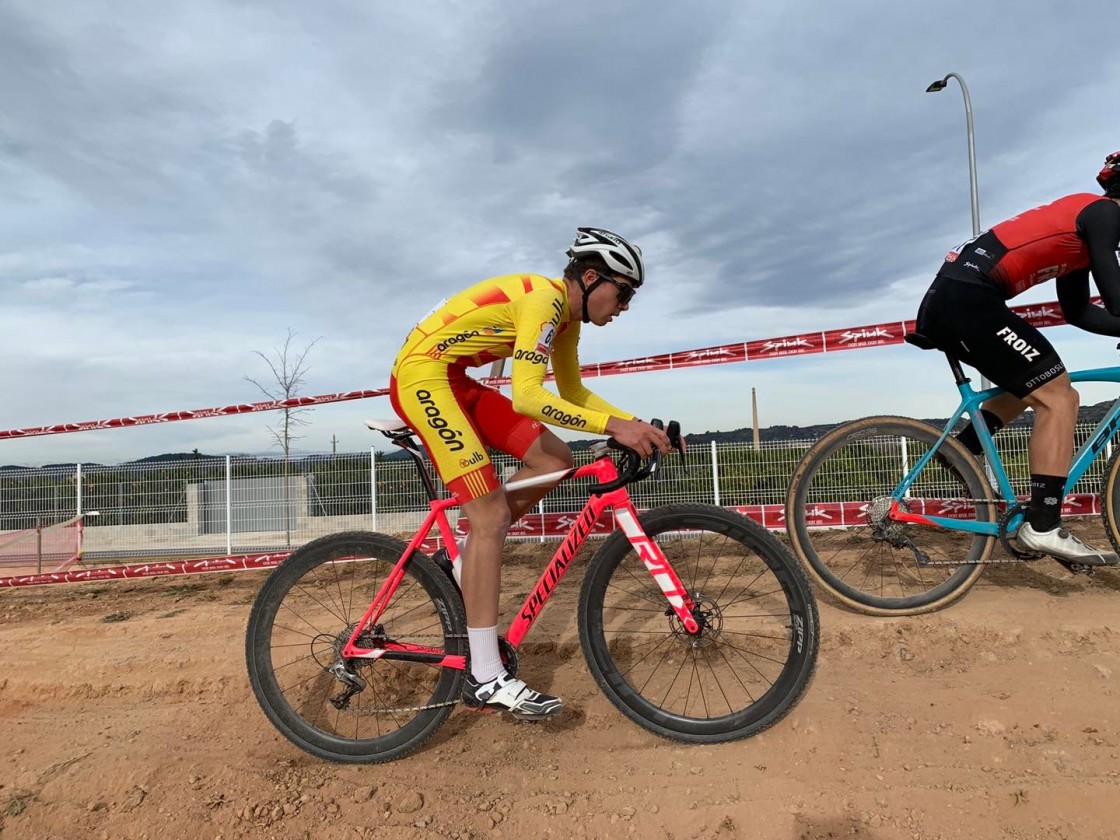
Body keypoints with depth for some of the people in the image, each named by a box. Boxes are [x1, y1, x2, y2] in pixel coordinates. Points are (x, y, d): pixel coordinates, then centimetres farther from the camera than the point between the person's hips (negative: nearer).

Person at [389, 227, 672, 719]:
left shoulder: (565, 315, 10)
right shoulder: (544, 299, -19)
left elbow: (574, 393, 16)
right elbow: (526, 396, -30)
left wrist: (637, 424, 5)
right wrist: (613, 425, -31)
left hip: (454, 382, 10)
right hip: (421, 376, -9)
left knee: (555, 461, 2)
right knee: (491, 514, -16)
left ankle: (461, 561, 12)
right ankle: (486, 678, -10)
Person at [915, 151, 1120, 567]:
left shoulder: (1080, 222, 27)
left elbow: (1079, 311, 28)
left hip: (948, 298, 10)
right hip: (968, 298, -10)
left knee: (1035, 386, 26)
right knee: (1057, 396, -7)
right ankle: (1044, 526, -8)